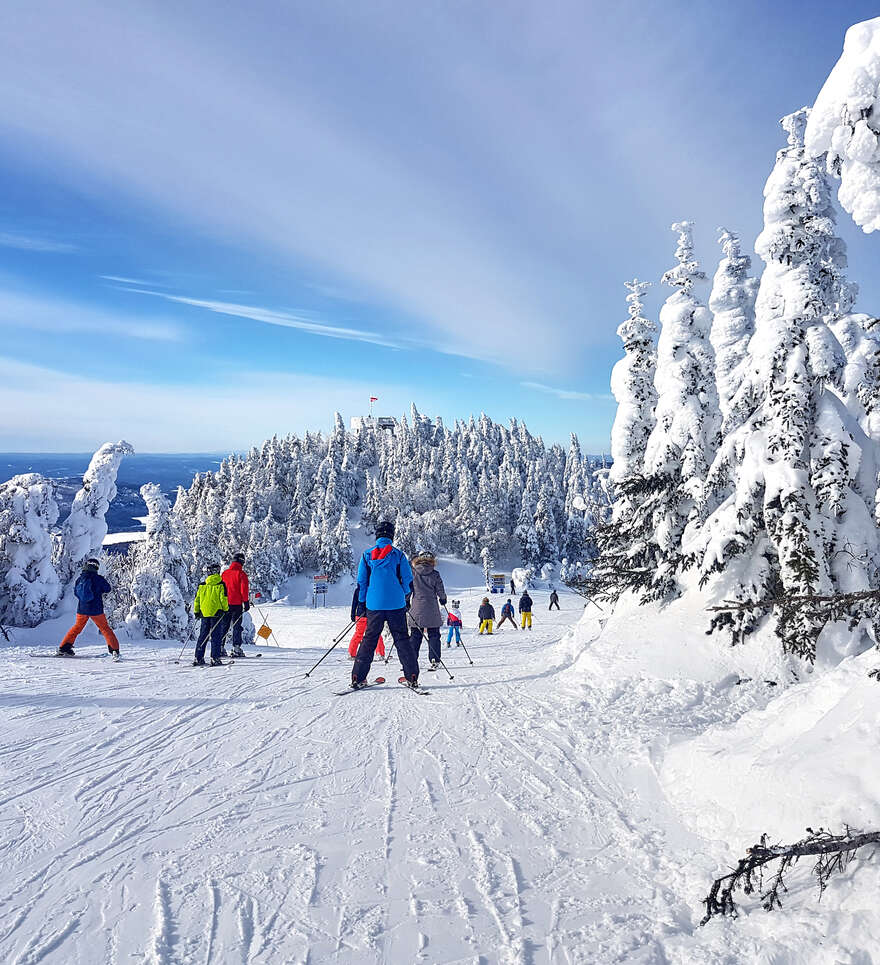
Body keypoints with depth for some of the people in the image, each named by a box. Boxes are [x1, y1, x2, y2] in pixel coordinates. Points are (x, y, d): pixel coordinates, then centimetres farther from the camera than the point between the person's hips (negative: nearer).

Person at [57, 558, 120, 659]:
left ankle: (64, 648, 24)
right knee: (105, 629, 5)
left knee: (77, 627, 23)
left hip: (82, 609, 3)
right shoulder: (98, 578, -10)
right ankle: (114, 650, -2)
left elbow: (75, 592, 12)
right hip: (96, 609, -3)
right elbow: (108, 589, 1)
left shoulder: (80, 578, 1)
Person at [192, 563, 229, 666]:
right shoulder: (221, 585, -5)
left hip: (204, 613, 4)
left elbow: (197, 599, 11)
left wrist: (196, 611, 21)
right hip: (216, 613, -4)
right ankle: (215, 659, -4)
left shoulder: (202, 585, 6)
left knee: (202, 636, 11)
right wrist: (225, 609, 7)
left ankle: (198, 658, 11)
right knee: (216, 636, 1)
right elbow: (223, 599, -7)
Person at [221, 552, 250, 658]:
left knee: (224, 626, 12)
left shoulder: (224, 573, 9)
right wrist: (246, 602, -5)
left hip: (225, 604, 5)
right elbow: (244, 589, -11)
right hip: (237, 604, -5)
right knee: (237, 626, -1)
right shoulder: (241, 573, -7)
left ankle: (220, 647, 10)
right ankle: (236, 648, -5)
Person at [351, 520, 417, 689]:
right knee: (402, 639, 6)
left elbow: (361, 583, 4)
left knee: (369, 639, 9)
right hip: (396, 605, -1)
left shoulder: (367, 555, 2)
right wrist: (406, 598, 19)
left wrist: (361, 604, 12)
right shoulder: (398, 555, -1)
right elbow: (408, 581, 2)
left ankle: (358, 678, 6)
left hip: (374, 605, 1)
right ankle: (411, 677, 3)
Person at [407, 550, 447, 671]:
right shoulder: (435, 574, -4)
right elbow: (440, 591, 0)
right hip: (432, 611, -1)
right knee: (434, 635, 8)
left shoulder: (412, 573, -1)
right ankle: (434, 660, 3)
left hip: (416, 610, 1)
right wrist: (443, 600, 20)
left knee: (415, 636, 9)